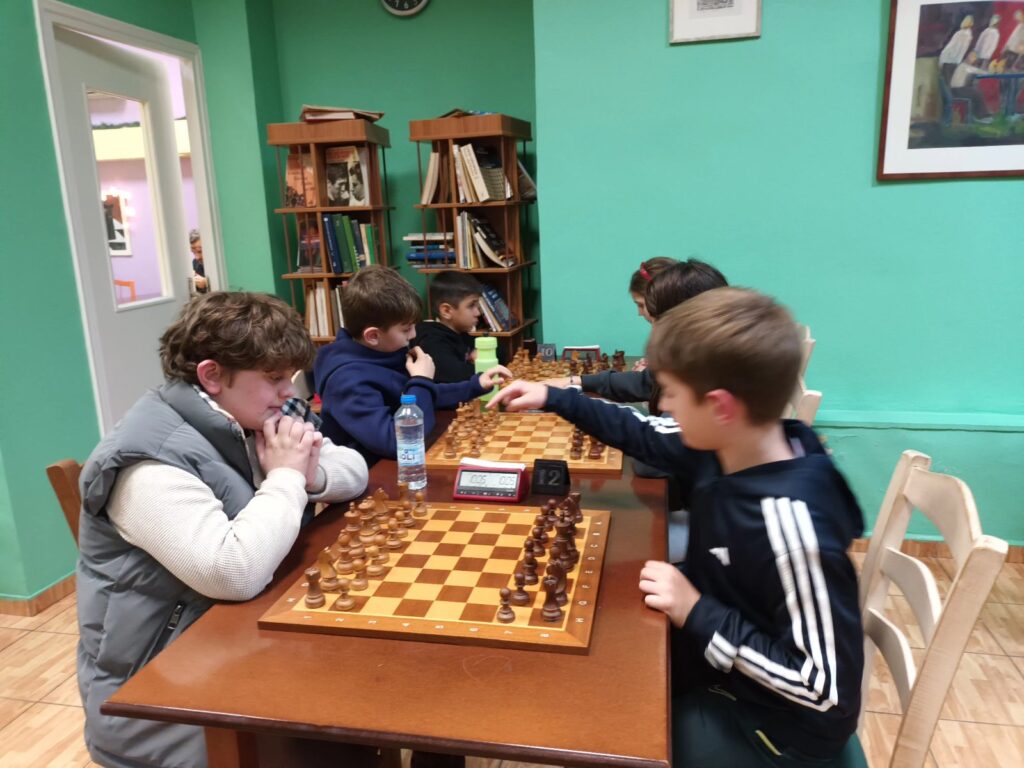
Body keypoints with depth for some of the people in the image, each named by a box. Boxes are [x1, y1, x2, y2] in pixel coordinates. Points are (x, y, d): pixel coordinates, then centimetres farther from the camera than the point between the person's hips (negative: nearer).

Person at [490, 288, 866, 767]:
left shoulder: (790, 521, -35)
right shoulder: (723, 450, -10)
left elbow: (829, 689, -30)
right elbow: (647, 437, 9)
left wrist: (697, 613, -28)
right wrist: (554, 399, 10)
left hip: (771, 723, -7)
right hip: (716, 668, 7)